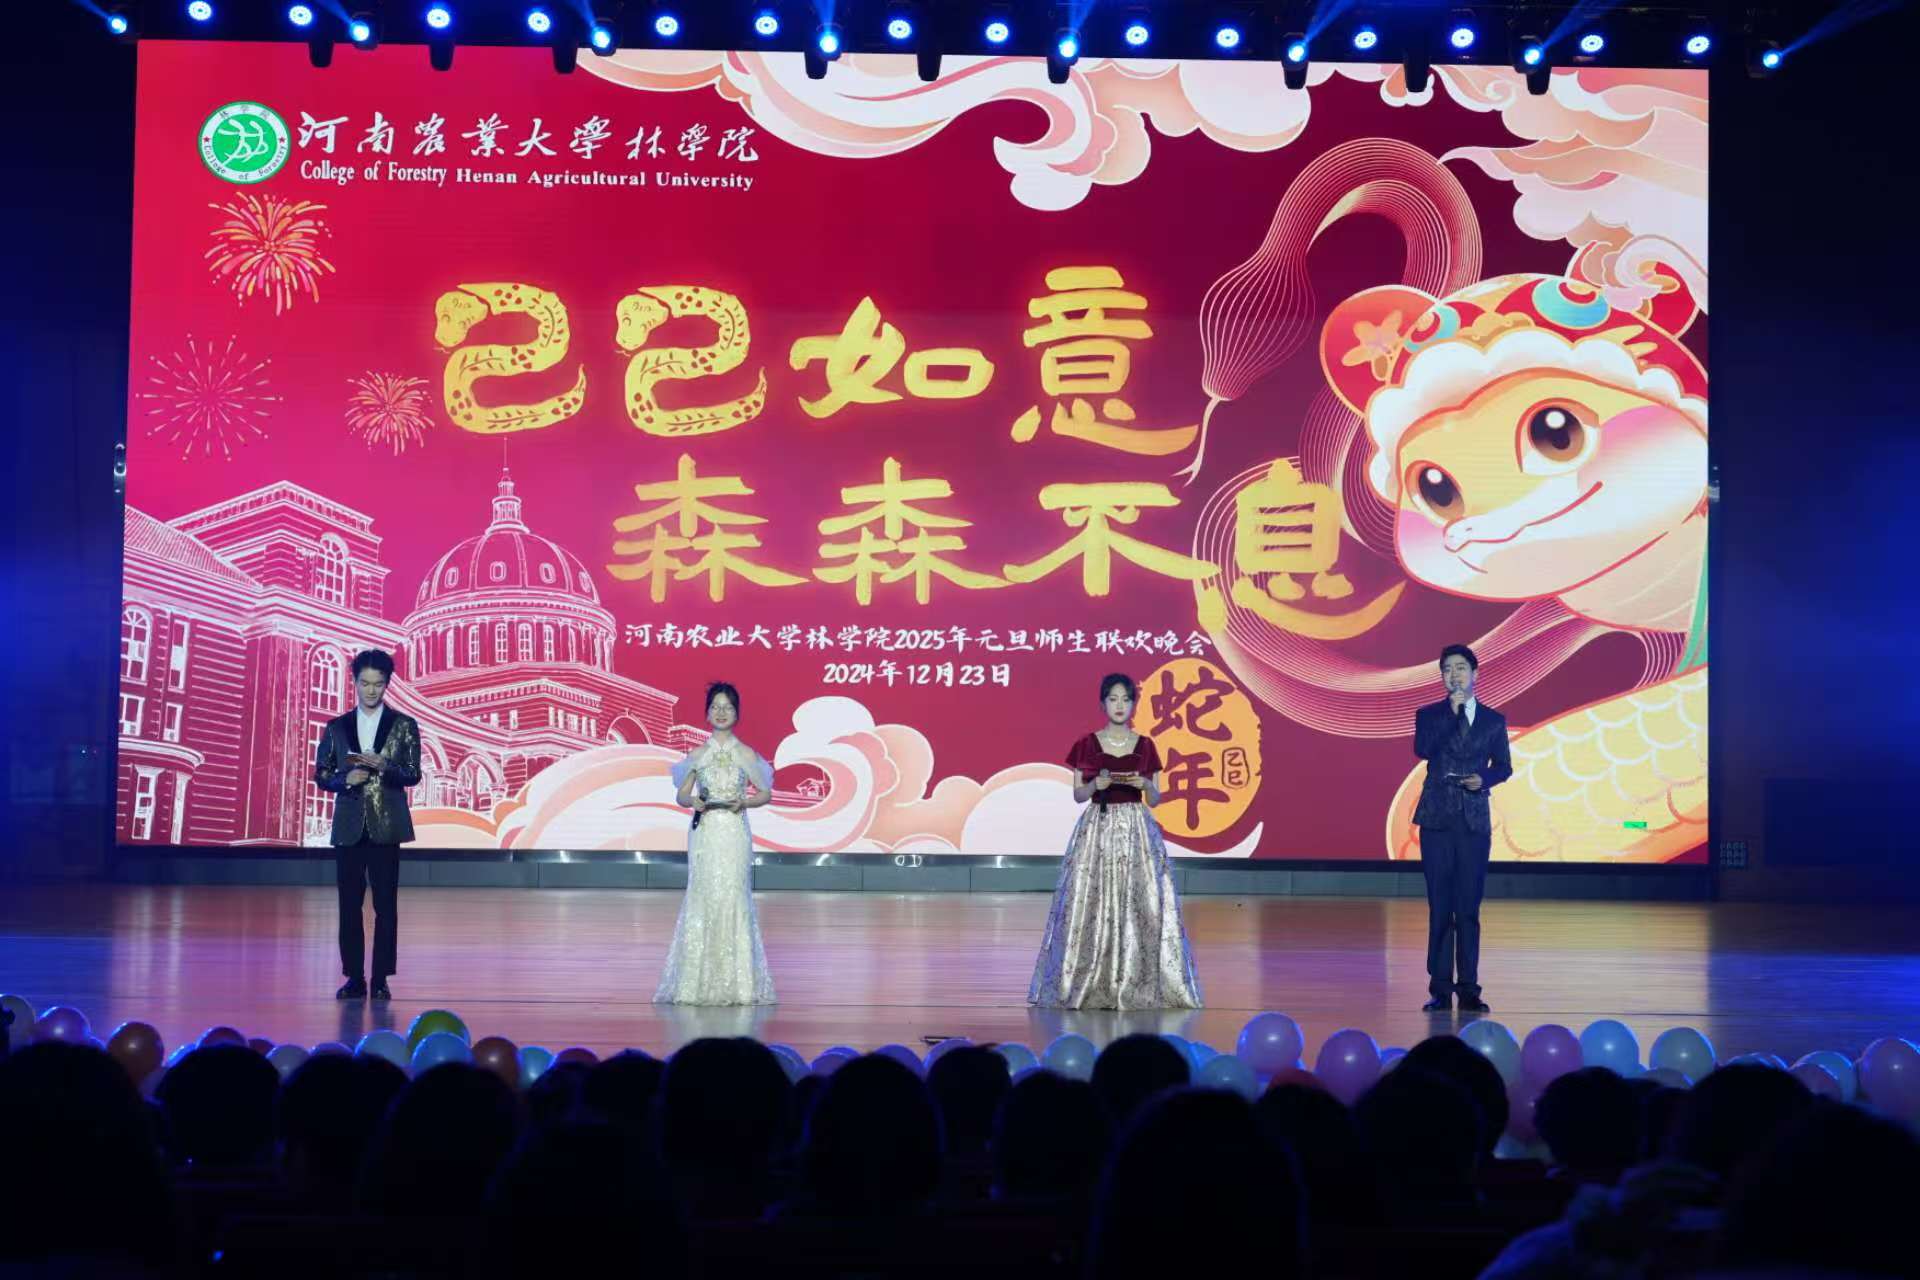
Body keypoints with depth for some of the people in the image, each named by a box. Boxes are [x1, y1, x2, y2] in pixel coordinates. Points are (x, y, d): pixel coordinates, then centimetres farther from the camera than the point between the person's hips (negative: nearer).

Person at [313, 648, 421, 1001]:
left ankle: (381, 978, 5)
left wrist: (383, 766, -18)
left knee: (385, 905, -1)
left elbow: (413, 775, 0)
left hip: (386, 826, -2)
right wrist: (345, 779, -11)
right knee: (349, 905, 3)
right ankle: (354, 977, 10)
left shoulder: (404, 726, 4)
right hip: (349, 827, 2)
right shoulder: (336, 727, 10)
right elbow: (321, 776, 9)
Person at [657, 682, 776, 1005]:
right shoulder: (697, 754, 6)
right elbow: (681, 794, 10)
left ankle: (736, 982, 1)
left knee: (733, 897, -5)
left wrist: (744, 802, -11)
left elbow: (766, 794, 8)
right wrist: (694, 802, -12)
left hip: (734, 834, -1)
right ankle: (697, 982, 4)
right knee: (702, 898, -2)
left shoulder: (746, 754, 4)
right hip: (704, 833, 1)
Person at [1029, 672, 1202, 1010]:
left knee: (1139, 904, -5)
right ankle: (1090, 985, 4)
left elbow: (1155, 799, 7)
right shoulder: (1087, 745, 2)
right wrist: (1097, 784, -16)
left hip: (1137, 831, 1)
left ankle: (1139, 984, 3)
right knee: (1092, 904, -4)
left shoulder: (1145, 746, 5)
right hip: (1097, 830, -1)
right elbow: (1078, 795, 3)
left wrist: (1145, 785, -13)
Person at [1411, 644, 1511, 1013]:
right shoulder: (1429, 715, 6)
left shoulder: (1493, 720, 9)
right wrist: (1453, 711, -12)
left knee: (1468, 907, 1)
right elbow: (1422, 750, -12)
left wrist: (1484, 780, -7)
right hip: (1437, 819, -1)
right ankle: (1440, 988, 5)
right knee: (1440, 906, 1)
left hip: (1475, 820, 1)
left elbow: (1503, 766, 13)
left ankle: (1468, 988, 6)